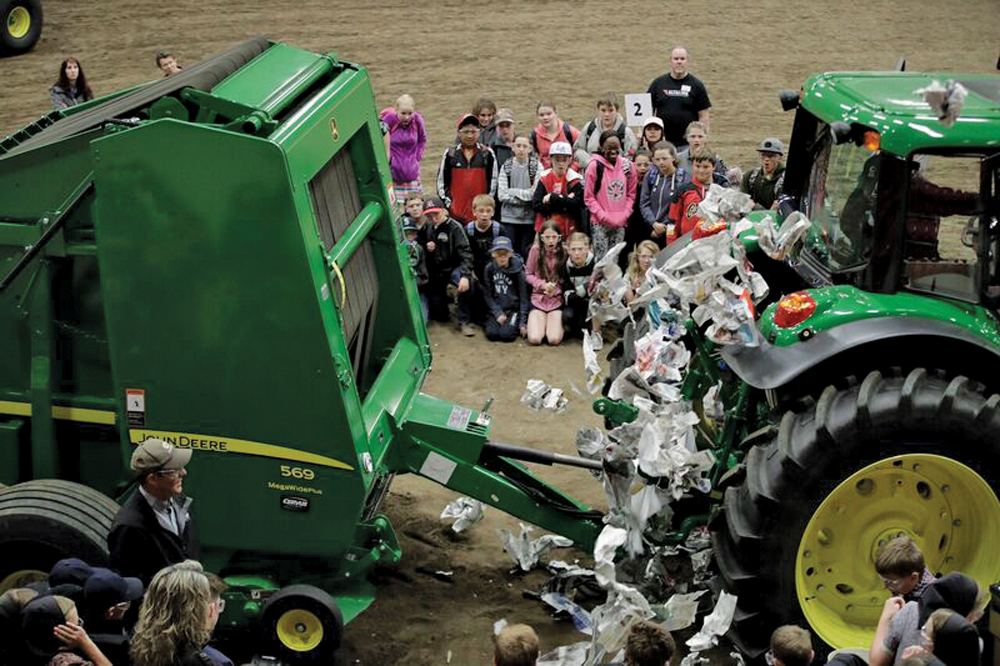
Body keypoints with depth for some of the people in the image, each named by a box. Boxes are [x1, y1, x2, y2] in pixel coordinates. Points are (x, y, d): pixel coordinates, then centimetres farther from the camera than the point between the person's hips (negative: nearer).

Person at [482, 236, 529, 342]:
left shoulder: (517, 270, -10)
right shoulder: (489, 269, -4)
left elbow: (523, 297, -6)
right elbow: (487, 295, 1)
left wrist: (522, 322, -10)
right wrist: (497, 313, -10)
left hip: (514, 308, -2)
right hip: (496, 308, 2)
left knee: (506, 334, -23)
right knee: (492, 334, -21)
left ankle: (515, 324, 9)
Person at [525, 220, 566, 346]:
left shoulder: (563, 252, -6)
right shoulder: (536, 250, -5)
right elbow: (529, 275, 3)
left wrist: (555, 288, -14)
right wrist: (543, 285, -12)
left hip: (557, 299, 0)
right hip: (538, 298, 0)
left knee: (554, 340, -17)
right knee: (534, 339, -17)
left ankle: (558, 324, 18)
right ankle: (533, 321, 18)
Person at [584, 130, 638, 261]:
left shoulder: (627, 166, 6)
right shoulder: (595, 166, -6)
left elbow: (631, 194, 12)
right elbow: (588, 197, -4)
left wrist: (624, 215, 0)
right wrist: (604, 216, -11)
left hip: (620, 224, 4)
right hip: (600, 223, -4)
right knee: (601, 260, -8)